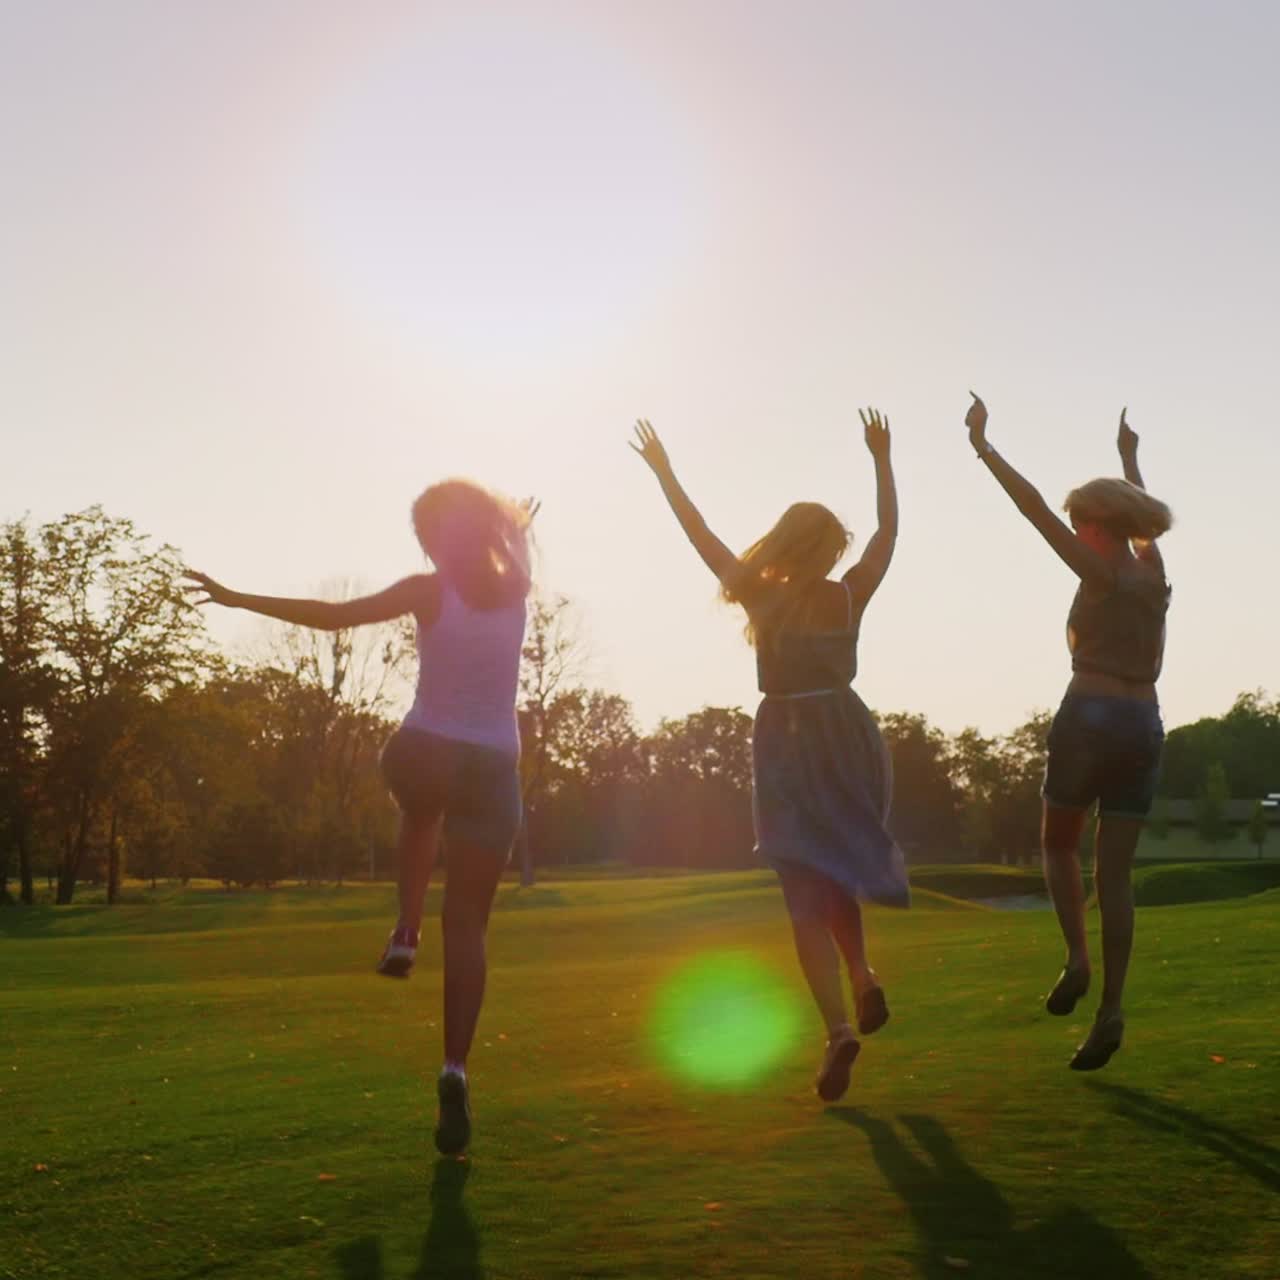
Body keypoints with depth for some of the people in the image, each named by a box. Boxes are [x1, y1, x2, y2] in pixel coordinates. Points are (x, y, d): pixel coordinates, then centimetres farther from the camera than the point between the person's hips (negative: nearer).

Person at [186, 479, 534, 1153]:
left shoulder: (429, 592, -7)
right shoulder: (514, 588, 5)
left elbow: (333, 615, -10)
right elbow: (513, 553, 30)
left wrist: (237, 599, -3)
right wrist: (513, 523, 54)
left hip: (423, 753, -2)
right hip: (492, 769, 2)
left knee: (421, 816, 38)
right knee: (467, 926, 4)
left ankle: (406, 934, 21)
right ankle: (455, 1068, -11)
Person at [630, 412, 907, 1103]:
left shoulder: (762, 598, -5)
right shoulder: (848, 598, -1)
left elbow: (700, 535, 2)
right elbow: (887, 531, 13)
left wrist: (662, 470, 12)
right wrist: (881, 460, 22)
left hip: (787, 746, -2)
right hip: (848, 741, 2)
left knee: (806, 897, -3)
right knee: (838, 875, 26)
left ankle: (838, 1028, -17)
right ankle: (862, 980, 12)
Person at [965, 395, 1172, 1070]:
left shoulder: (1100, 571, -5)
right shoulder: (1152, 571, 11)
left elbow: (1035, 507, -10)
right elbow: (1140, 517, 32)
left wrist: (983, 446, -5)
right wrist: (1129, 456, 48)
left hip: (1089, 719, -5)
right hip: (1144, 729, 5)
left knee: (1058, 845, 18)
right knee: (1114, 873, 4)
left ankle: (1076, 959, -2)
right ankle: (1110, 1009, -4)